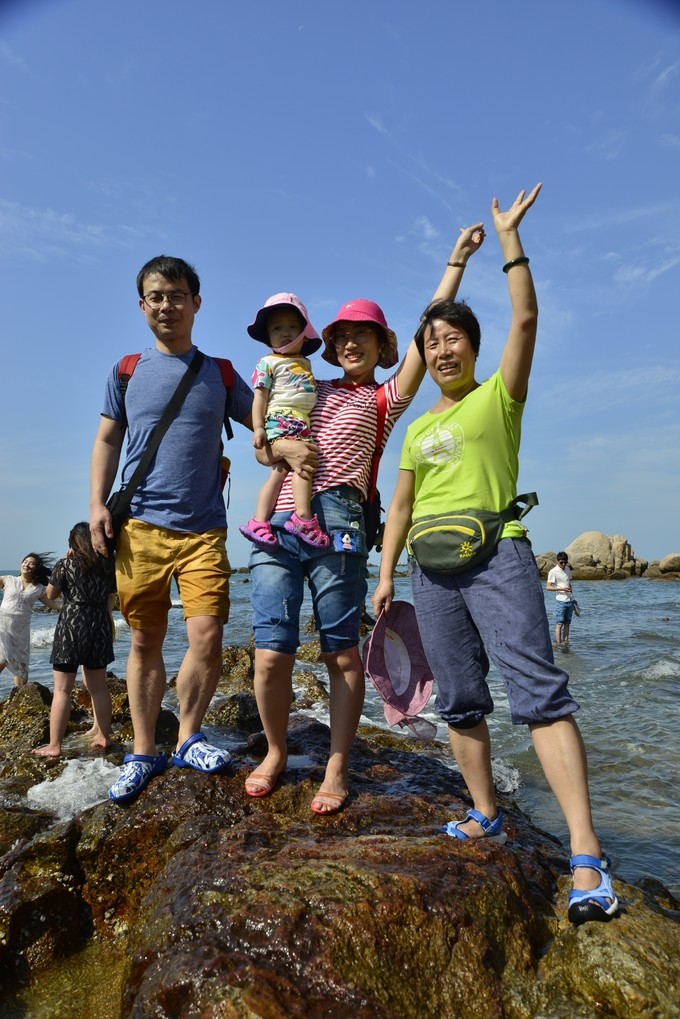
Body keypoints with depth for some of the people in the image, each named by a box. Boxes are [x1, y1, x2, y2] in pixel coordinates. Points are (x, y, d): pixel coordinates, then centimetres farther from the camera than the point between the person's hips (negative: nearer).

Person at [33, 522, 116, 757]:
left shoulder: (66, 565, -5)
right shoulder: (109, 566, 5)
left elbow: (51, 594, 9)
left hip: (71, 627, -4)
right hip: (100, 628, 4)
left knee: (62, 689, -1)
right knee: (98, 687, 14)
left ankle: (54, 745, -1)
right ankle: (103, 736, 21)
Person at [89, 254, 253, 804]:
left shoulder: (220, 373, 9)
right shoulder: (127, 371, 11)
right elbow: (107, 441, 12)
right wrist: (97, 504, 1)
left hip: (203, 528, -1)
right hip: (139, 525, 1)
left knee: (207, 636, -11)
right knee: (145, 642, 7)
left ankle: (189, 737, 14)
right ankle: (144, 752, 22)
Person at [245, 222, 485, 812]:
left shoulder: (384, 399, 15)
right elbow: (262, 447, 21)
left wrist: (457, 260, 9)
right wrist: (284, 446, -2)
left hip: (339, 525, -3)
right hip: (279, 521, 3)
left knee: (342, 652, 0)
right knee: (271, 653, -2)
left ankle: (337, 769, 15)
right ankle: (276, 752, 21)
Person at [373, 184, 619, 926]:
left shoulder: (499, 396, 7)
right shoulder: (417, 428, 20)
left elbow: (525, 320, -7)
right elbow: (400, 508, 19)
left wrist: (509, 237, -1)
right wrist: (386, 576, 13)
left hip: (495, 553, -5)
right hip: (432, 566, 6)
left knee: (538, 691, -14)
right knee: (459, 700, 8)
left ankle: (586, 856, -12)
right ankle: (485, 815, 23)